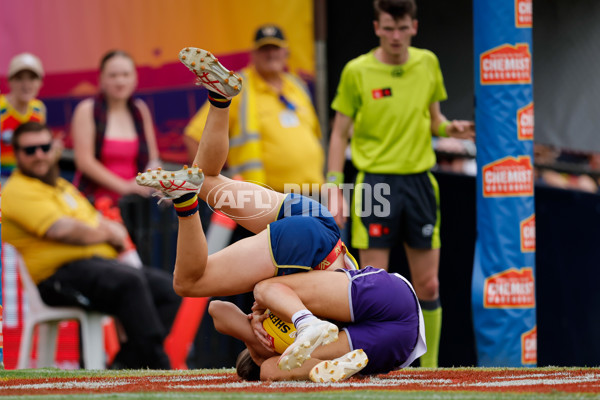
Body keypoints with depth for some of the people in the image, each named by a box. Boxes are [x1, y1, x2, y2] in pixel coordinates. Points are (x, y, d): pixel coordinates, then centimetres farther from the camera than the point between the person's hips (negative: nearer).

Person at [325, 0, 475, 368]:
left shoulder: (427, 63, 6)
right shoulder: (357, 71, -3)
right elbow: (340, 133, 3)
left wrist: (451, 128, -5)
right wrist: (334, 186, -5)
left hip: (419, 181, 3)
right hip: (375, 182, -3)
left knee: (428, 286, 3)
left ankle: (429, 369, 13)